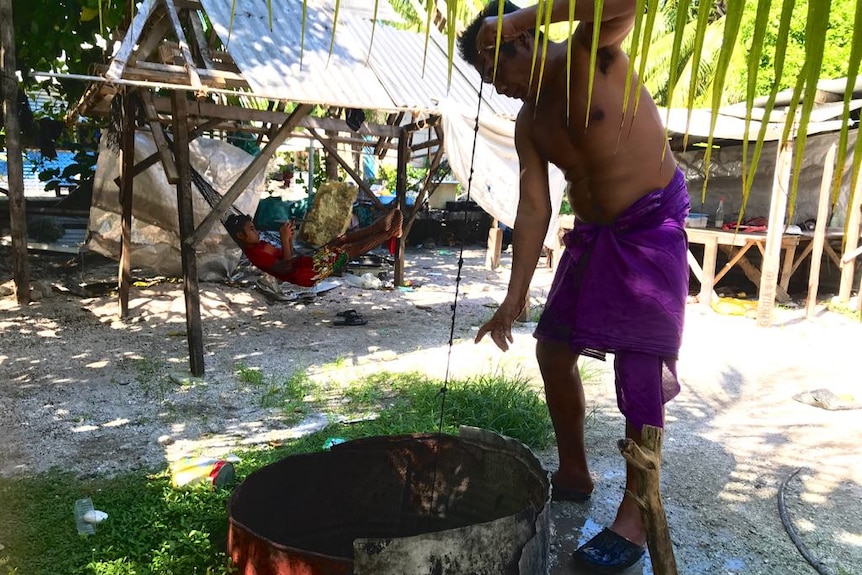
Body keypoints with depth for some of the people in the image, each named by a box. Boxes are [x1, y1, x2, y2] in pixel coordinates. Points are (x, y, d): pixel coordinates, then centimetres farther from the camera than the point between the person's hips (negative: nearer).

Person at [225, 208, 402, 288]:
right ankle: (389, 233, 3)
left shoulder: (260, 245, 13)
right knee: (351, 249, -6)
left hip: (304, 262, 10)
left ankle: (380, 226, 13)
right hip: (305, 274, -10)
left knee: (342, 239, 7)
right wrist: (284, 239, -27)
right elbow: (287, 268, -24)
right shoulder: (255, 254, -18)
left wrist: (289, 238, 2)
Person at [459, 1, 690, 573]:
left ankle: (636, 515, 5)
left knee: (641, 369, -8)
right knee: (554, 348, 8)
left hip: (653, 226, -7)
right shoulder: (529, 122, 3)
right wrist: (514, 298, -11)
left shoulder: (592, 52, -13)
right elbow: (534, 208, -4)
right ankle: (574, 473, 26)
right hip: (592, 232, 7)